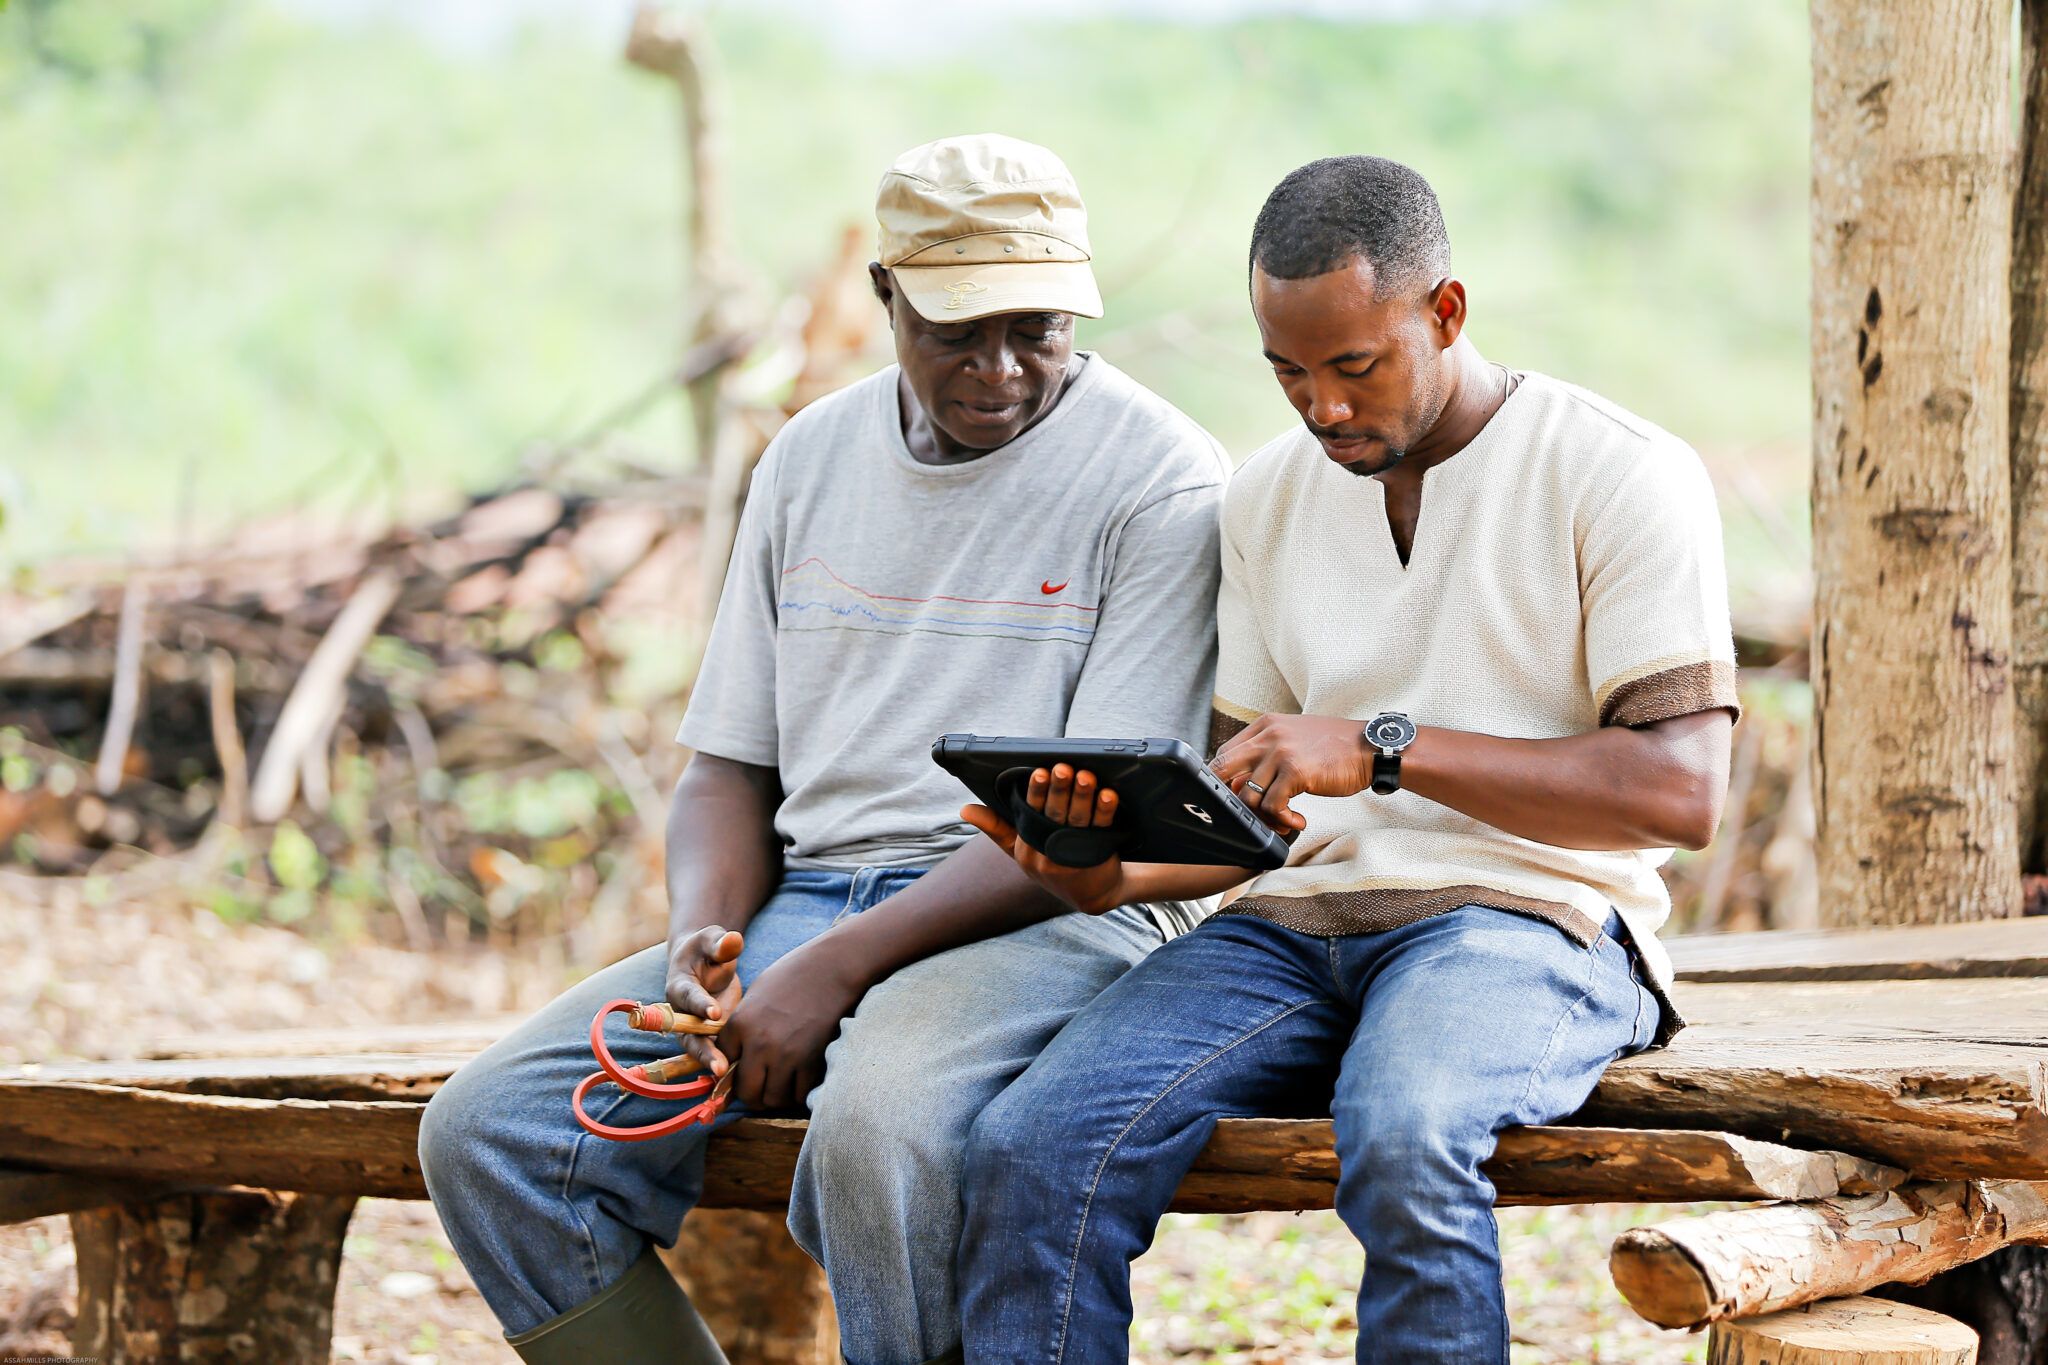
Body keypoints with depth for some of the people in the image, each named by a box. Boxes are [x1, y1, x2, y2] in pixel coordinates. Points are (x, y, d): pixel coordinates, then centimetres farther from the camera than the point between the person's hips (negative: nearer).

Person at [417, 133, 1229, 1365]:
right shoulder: (813, 459, 14)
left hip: (1054, 919, -6)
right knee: (486, 1131, -14)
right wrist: (702, 934, -5)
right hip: (806, 895, 6)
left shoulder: (1162, 479, -5)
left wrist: (841, 966, -19)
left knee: (878, 1128, -39)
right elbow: (733, 764, 18)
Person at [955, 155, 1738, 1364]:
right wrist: (1114, 874, -4)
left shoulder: (1622, 475, -2)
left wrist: (1387, 746, -18)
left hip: (1525, 915, -5)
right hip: (1296, 921, 5)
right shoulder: (1270, 496, 17)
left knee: (1403, 1140, -39)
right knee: (1031, 1151, -23)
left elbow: (1681, 792, -11)